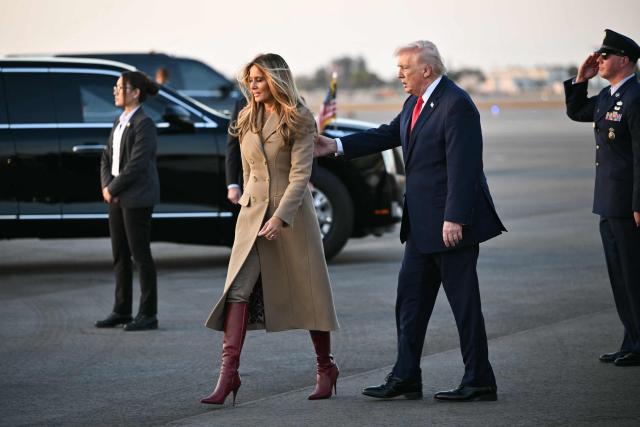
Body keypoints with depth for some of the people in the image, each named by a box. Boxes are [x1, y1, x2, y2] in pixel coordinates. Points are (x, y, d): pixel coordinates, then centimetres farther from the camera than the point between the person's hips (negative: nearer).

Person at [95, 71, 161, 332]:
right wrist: (106, 186, -2)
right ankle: (122, 311, 17)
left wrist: (112, 188, -12)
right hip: (117, 197, 9)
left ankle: (148, 315, 1)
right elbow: (107, 159, 15)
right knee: (119, 254, 10)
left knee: (140, 254, -4)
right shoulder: (120, 123, 14)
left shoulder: (144, 124, -13)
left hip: (137, 198, -9)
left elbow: (137, 164, -19)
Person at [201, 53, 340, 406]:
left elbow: (300, 175, -14)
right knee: (238, 290, -11)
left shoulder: (299, 122, -7)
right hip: (252, 214, 4)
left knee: (308, 293, 5)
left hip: (291, 212, -4)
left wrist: (280, 217, -23)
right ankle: (228, 373, -17)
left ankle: (325, 368, 21)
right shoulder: (246, 121, 10)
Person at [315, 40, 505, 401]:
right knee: (411, 299, 12)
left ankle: (480, 382, 4)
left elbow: (463, 167, -22)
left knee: (464, 301, -3)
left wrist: (454, 219, -25)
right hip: (422, 223, 10)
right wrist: (337, 146, 17)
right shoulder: (416, 103, 12)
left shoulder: (456, 104, -18)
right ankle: (405, 378, 18)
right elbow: (389, 135, 23)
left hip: (451, 222, -10)